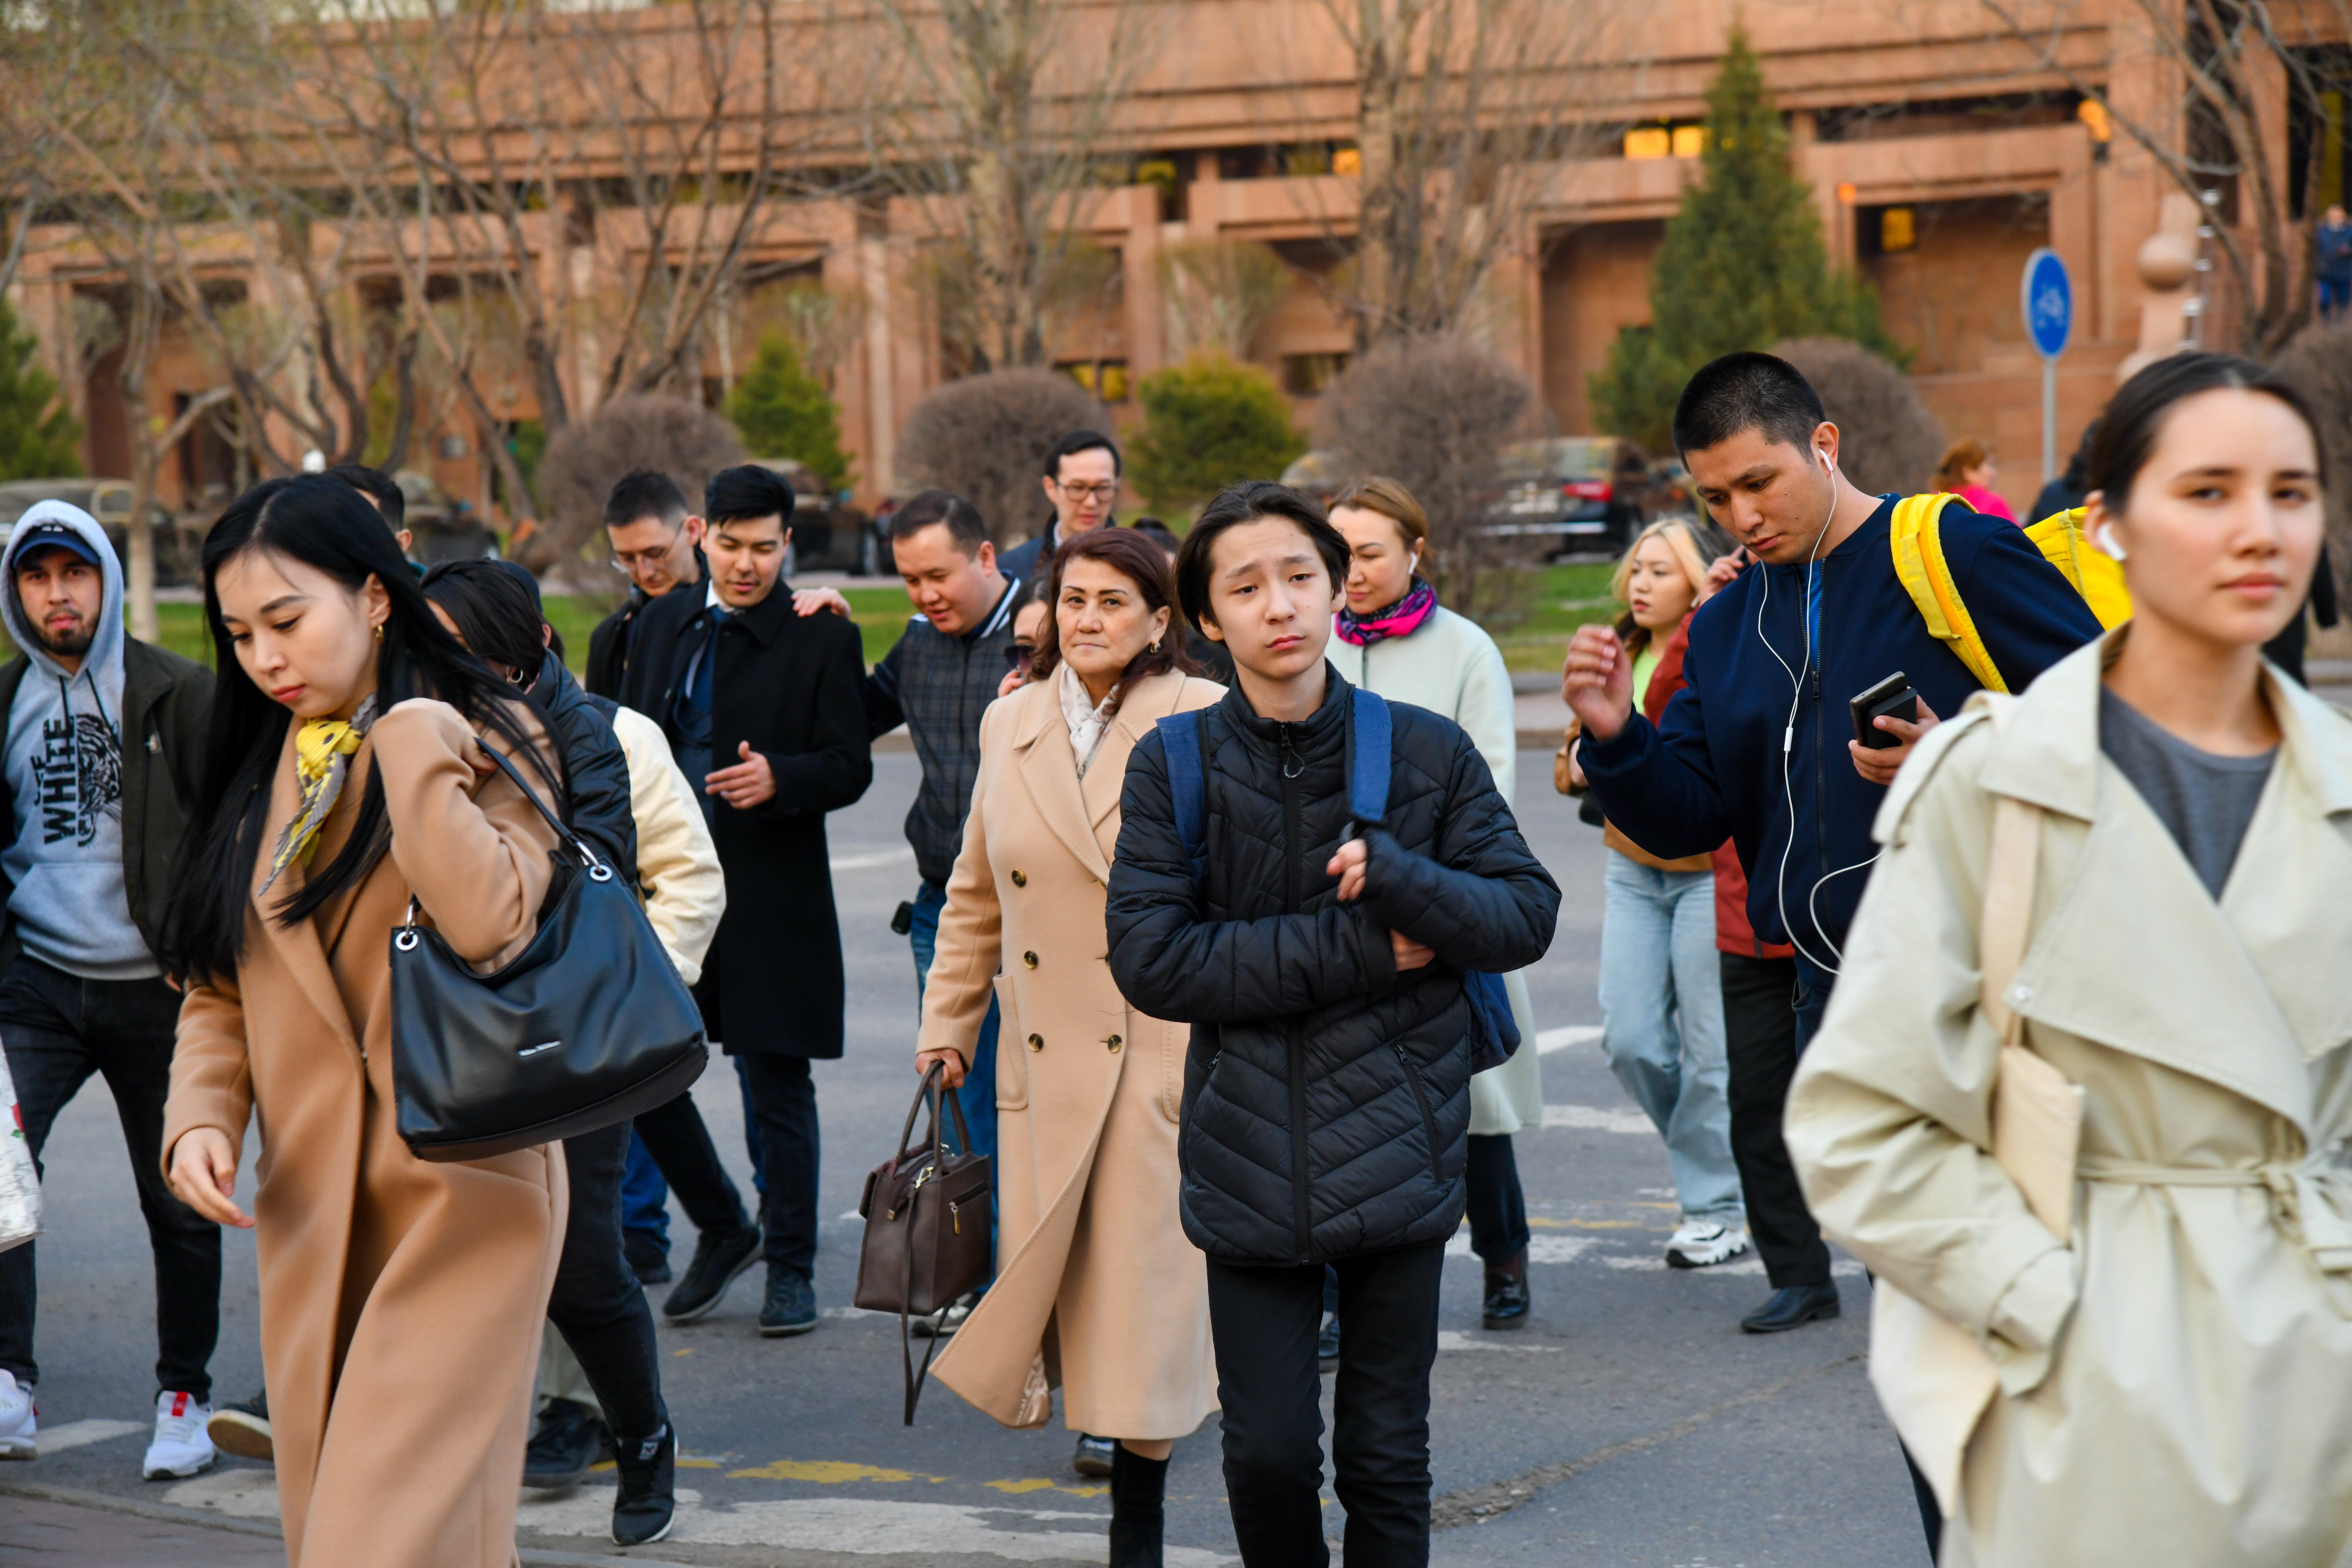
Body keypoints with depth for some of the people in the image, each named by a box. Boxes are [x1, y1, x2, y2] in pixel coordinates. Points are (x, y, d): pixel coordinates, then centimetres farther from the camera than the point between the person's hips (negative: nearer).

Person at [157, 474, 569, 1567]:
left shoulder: (485, 742, -2)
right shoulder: (257, 774, 15)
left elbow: (490, 923, -22)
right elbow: (217, 994, 16)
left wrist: (412, 738, -15)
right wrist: (200, 1117, -2)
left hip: (458, 1199, -6)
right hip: (310, 1212, 6)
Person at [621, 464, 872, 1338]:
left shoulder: (822, 639, -4)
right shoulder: (664, 625, 11)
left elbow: (850, 767, -6)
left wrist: (779, 779, -25)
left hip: (770, 897, -5)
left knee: (776, 1084, 2)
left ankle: (790, 1267, 13)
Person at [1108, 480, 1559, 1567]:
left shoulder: (1427, 751, -1)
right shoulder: (1174, 767, -4)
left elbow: (1529, 914, 0)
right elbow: (1150, 960, -11)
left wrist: (1396, 876, -19)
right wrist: (1357, 947, -15)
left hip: (1397, 1144, 1)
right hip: (1250, 1153, 0)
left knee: (1387, 1457, 7)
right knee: (1269, 1453, 0)